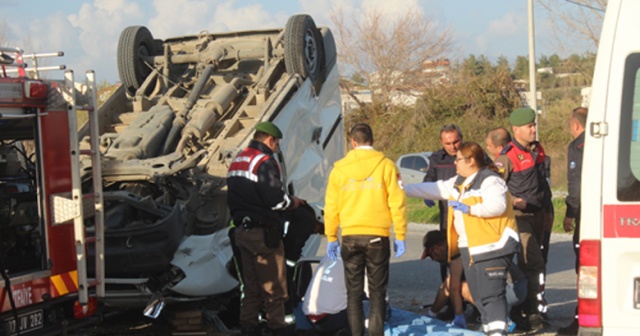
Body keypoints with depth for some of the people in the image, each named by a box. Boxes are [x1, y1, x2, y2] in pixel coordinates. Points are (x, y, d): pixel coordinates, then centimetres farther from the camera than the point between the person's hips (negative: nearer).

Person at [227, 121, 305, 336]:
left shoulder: (237, 162, 15)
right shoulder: (264, 161, -14)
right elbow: (274, 198, -22)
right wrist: (292, 202, -2)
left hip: (242, 230, 9)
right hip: (263, 233, -9)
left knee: (251, 285, 14)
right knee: (274, 285, -1)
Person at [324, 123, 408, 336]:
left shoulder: (340, 168, 2)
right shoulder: (385, 165, -3)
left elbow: (331, 206, 5)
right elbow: (397, 202, -5)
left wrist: (331, 237, 13)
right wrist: (400, 235, 1)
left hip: (350, 237, 1)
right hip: (377, 237, -1)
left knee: (354, 291, 9)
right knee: (377, 292, 5)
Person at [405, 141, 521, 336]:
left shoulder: (489, 180, -12)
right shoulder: (458, 183, 17)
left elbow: (497, 205, -26)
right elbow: (433, 189, 21)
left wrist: (469, 209, -21)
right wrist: (404, 190, 19)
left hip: (492, 247, -10)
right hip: (469, 248, 10)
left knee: (491, 294, -13)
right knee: (478, 295, 12)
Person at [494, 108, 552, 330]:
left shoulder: (538, 151, 10)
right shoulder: (507, 157, -14)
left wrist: (546, 211, 22)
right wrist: (513, 201, -25)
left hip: (538, 215, 8)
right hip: (520, 217, -8)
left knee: (527, 265, 14)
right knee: (534, 265, -15)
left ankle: (520, 310, 24)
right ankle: (532, 308, -8)